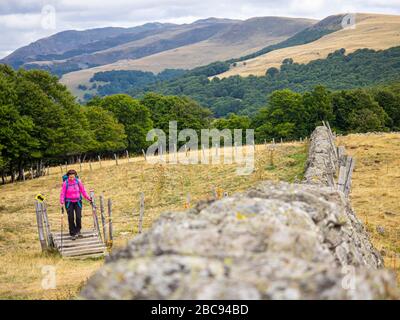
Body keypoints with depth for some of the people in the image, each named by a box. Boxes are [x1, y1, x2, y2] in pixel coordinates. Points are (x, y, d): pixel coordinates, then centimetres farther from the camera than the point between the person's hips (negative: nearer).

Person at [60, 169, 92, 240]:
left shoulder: (78, 182, -6)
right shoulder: (65, 183, -10)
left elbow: (83, 191, 3)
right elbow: (62, 193, -6)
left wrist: (88, 198, 0)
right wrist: (62, 202, -16)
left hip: (77, 202, 1)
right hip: (69, 202, -1)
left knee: (78, 216, -11)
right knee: (71, 218, -4)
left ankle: (78, 231, 8)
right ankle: (72, 234, 6)